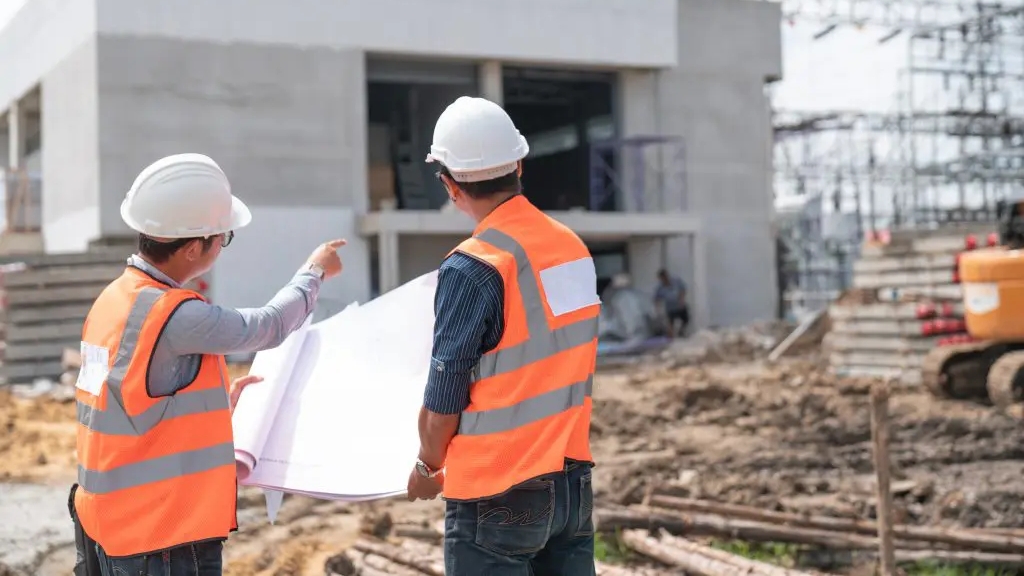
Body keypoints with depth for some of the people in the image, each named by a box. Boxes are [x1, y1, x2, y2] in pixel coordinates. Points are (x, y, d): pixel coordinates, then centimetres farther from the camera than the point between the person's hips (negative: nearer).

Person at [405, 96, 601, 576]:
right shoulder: (574, 247, 2)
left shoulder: (472, 269, -16)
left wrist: (427, 468, 7)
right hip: (573, 482, 6)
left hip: (499, 497, -6)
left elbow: (443, 400, -11)